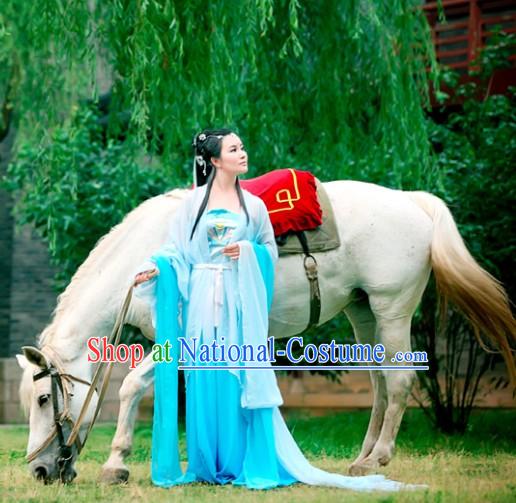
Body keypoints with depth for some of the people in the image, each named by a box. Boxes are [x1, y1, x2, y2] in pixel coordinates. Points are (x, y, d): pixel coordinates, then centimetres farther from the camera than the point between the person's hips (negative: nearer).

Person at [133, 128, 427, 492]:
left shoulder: (253, 205, 7)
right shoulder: (194, 201, 3)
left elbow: (270, 251, 11)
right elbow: (176, 249, 1)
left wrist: (247, 251, -9)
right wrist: (153, 268, -17)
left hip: (240, 301, 1)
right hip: (202, 300, -1)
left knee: (243, 377, -1)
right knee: (205, 379, 2)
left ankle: (249, 464, 5)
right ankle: (207, 465, 11)